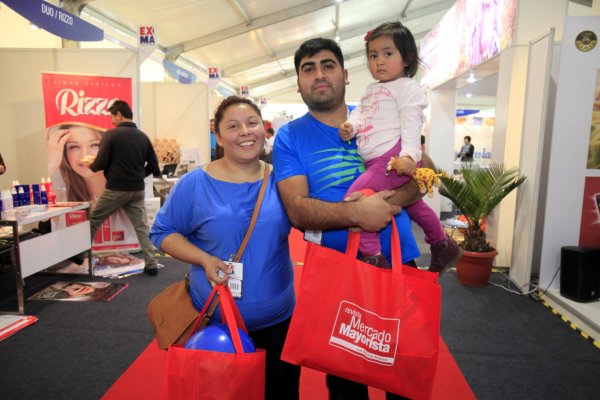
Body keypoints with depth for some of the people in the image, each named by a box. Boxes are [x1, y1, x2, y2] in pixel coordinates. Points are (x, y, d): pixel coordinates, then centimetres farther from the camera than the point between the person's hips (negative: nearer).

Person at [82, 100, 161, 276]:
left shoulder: (111, 134, -10)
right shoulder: (143, 136, 4)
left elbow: (101, 163, -10)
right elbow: (153, 166, 6)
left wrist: (89, 165, 12)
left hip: (115, 189, -4)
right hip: (137, 190, 4)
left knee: (93, 221, 16)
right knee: (142, 227, 7)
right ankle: (151, 264, 5)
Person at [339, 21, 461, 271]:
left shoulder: (407, 87, -2)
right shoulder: (371, 90, 23)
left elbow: (411, 122, -13)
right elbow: (359, 113, 17)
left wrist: (409, 154, -27)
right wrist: (351, 125, -7)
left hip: (394, 158, -9)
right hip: (377, 163, 9)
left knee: (355, 195, -20)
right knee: (413, 205, 21)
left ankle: (372, 256, -14)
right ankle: (442, 246, 40)